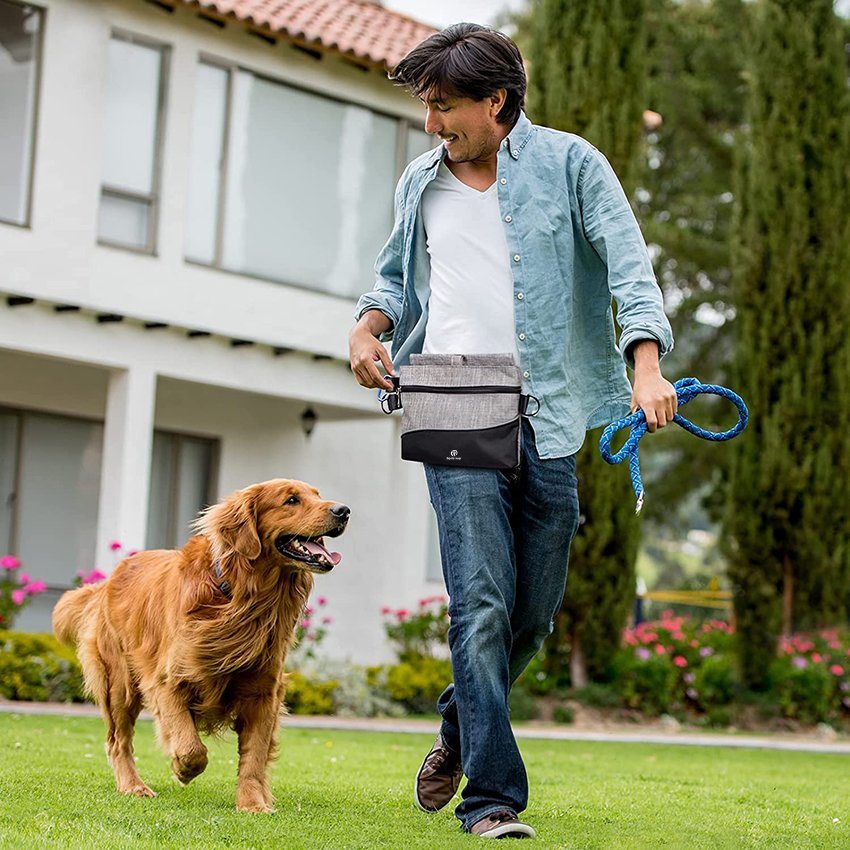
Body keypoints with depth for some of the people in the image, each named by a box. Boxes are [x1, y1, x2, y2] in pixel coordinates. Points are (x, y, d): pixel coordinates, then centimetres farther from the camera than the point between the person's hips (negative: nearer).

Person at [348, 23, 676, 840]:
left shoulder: (569, 163, 2)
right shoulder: (419, 183, 13)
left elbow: (627, 263, -5)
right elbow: (398, 273, 28)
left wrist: (645, 365, -21)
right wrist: (370, 324, 6)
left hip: (547, 419, 0)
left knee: (534, 609, 8)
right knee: (481, 604, -11)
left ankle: (460, 726, 35)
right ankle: (492, 797, -7)